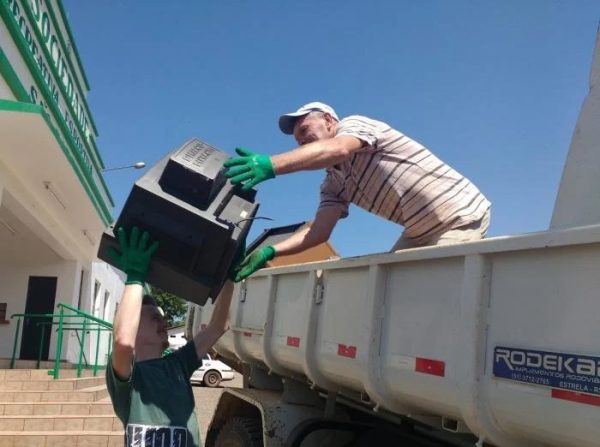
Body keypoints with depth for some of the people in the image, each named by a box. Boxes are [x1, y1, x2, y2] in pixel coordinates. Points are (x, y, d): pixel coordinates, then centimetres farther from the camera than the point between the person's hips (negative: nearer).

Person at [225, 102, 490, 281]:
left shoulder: (353, 124, -13)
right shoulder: (334, 185, 8)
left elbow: (336, 150, -37)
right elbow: (319, 231, -5)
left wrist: (269, 165, -51)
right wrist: (270, 252, -20)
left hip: (461, 217, -8)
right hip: (422, 232, 9)